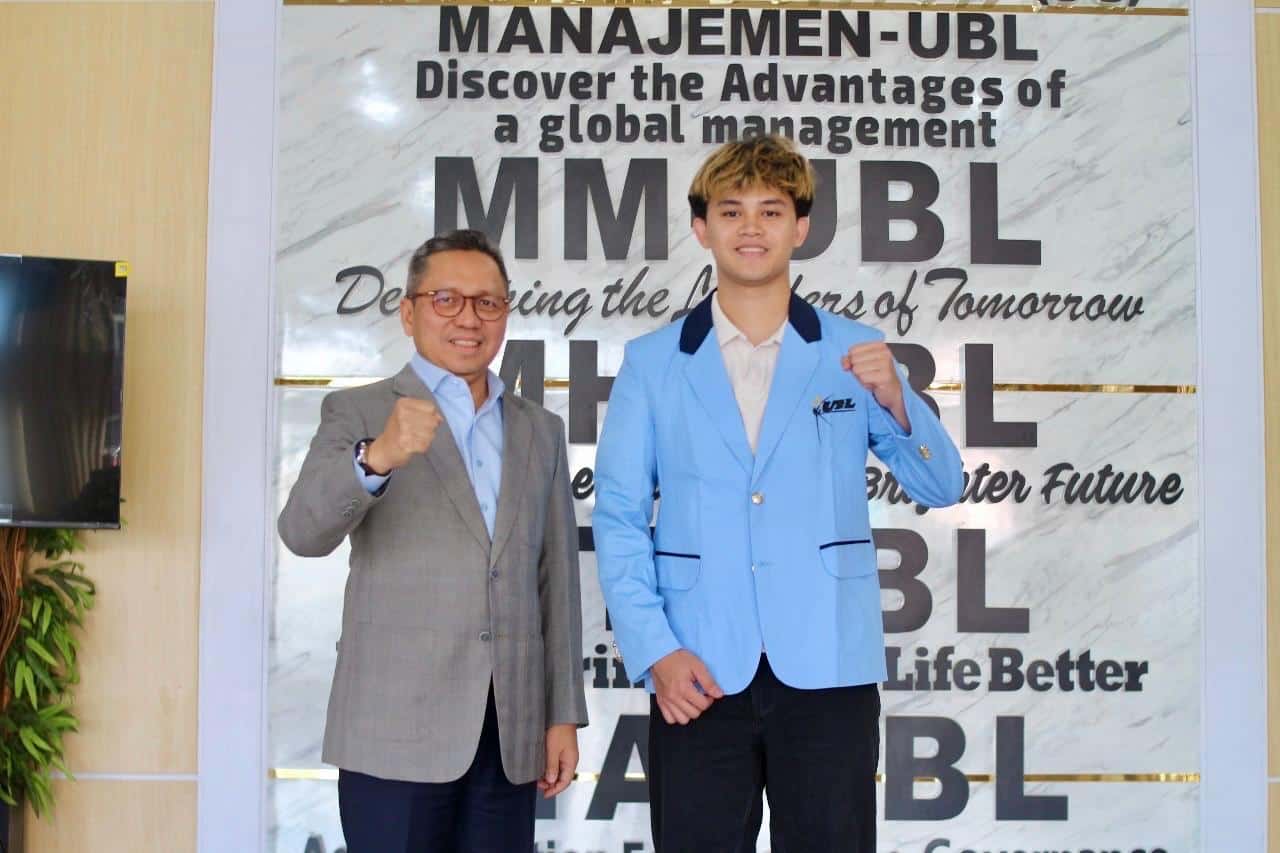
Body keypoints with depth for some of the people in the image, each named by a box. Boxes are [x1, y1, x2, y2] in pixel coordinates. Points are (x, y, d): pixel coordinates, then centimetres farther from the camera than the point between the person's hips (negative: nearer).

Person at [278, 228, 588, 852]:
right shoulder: (358, 414, 2)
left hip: (511, 735, 4)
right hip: (397, 732, -3)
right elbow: (303, 532, -15)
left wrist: (564, 715, 8)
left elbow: (557, 580, 13)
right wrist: (375, 458, -32)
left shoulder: (540, 430, 14)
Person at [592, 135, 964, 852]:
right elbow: (619, 519, 2)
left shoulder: (854, 353, 6)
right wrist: (655, 651, -8)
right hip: (699, 677, 0)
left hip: (828, 673, 0)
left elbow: (941, 489, 5)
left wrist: (896, 403, -14)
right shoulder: (652, 363, 5)